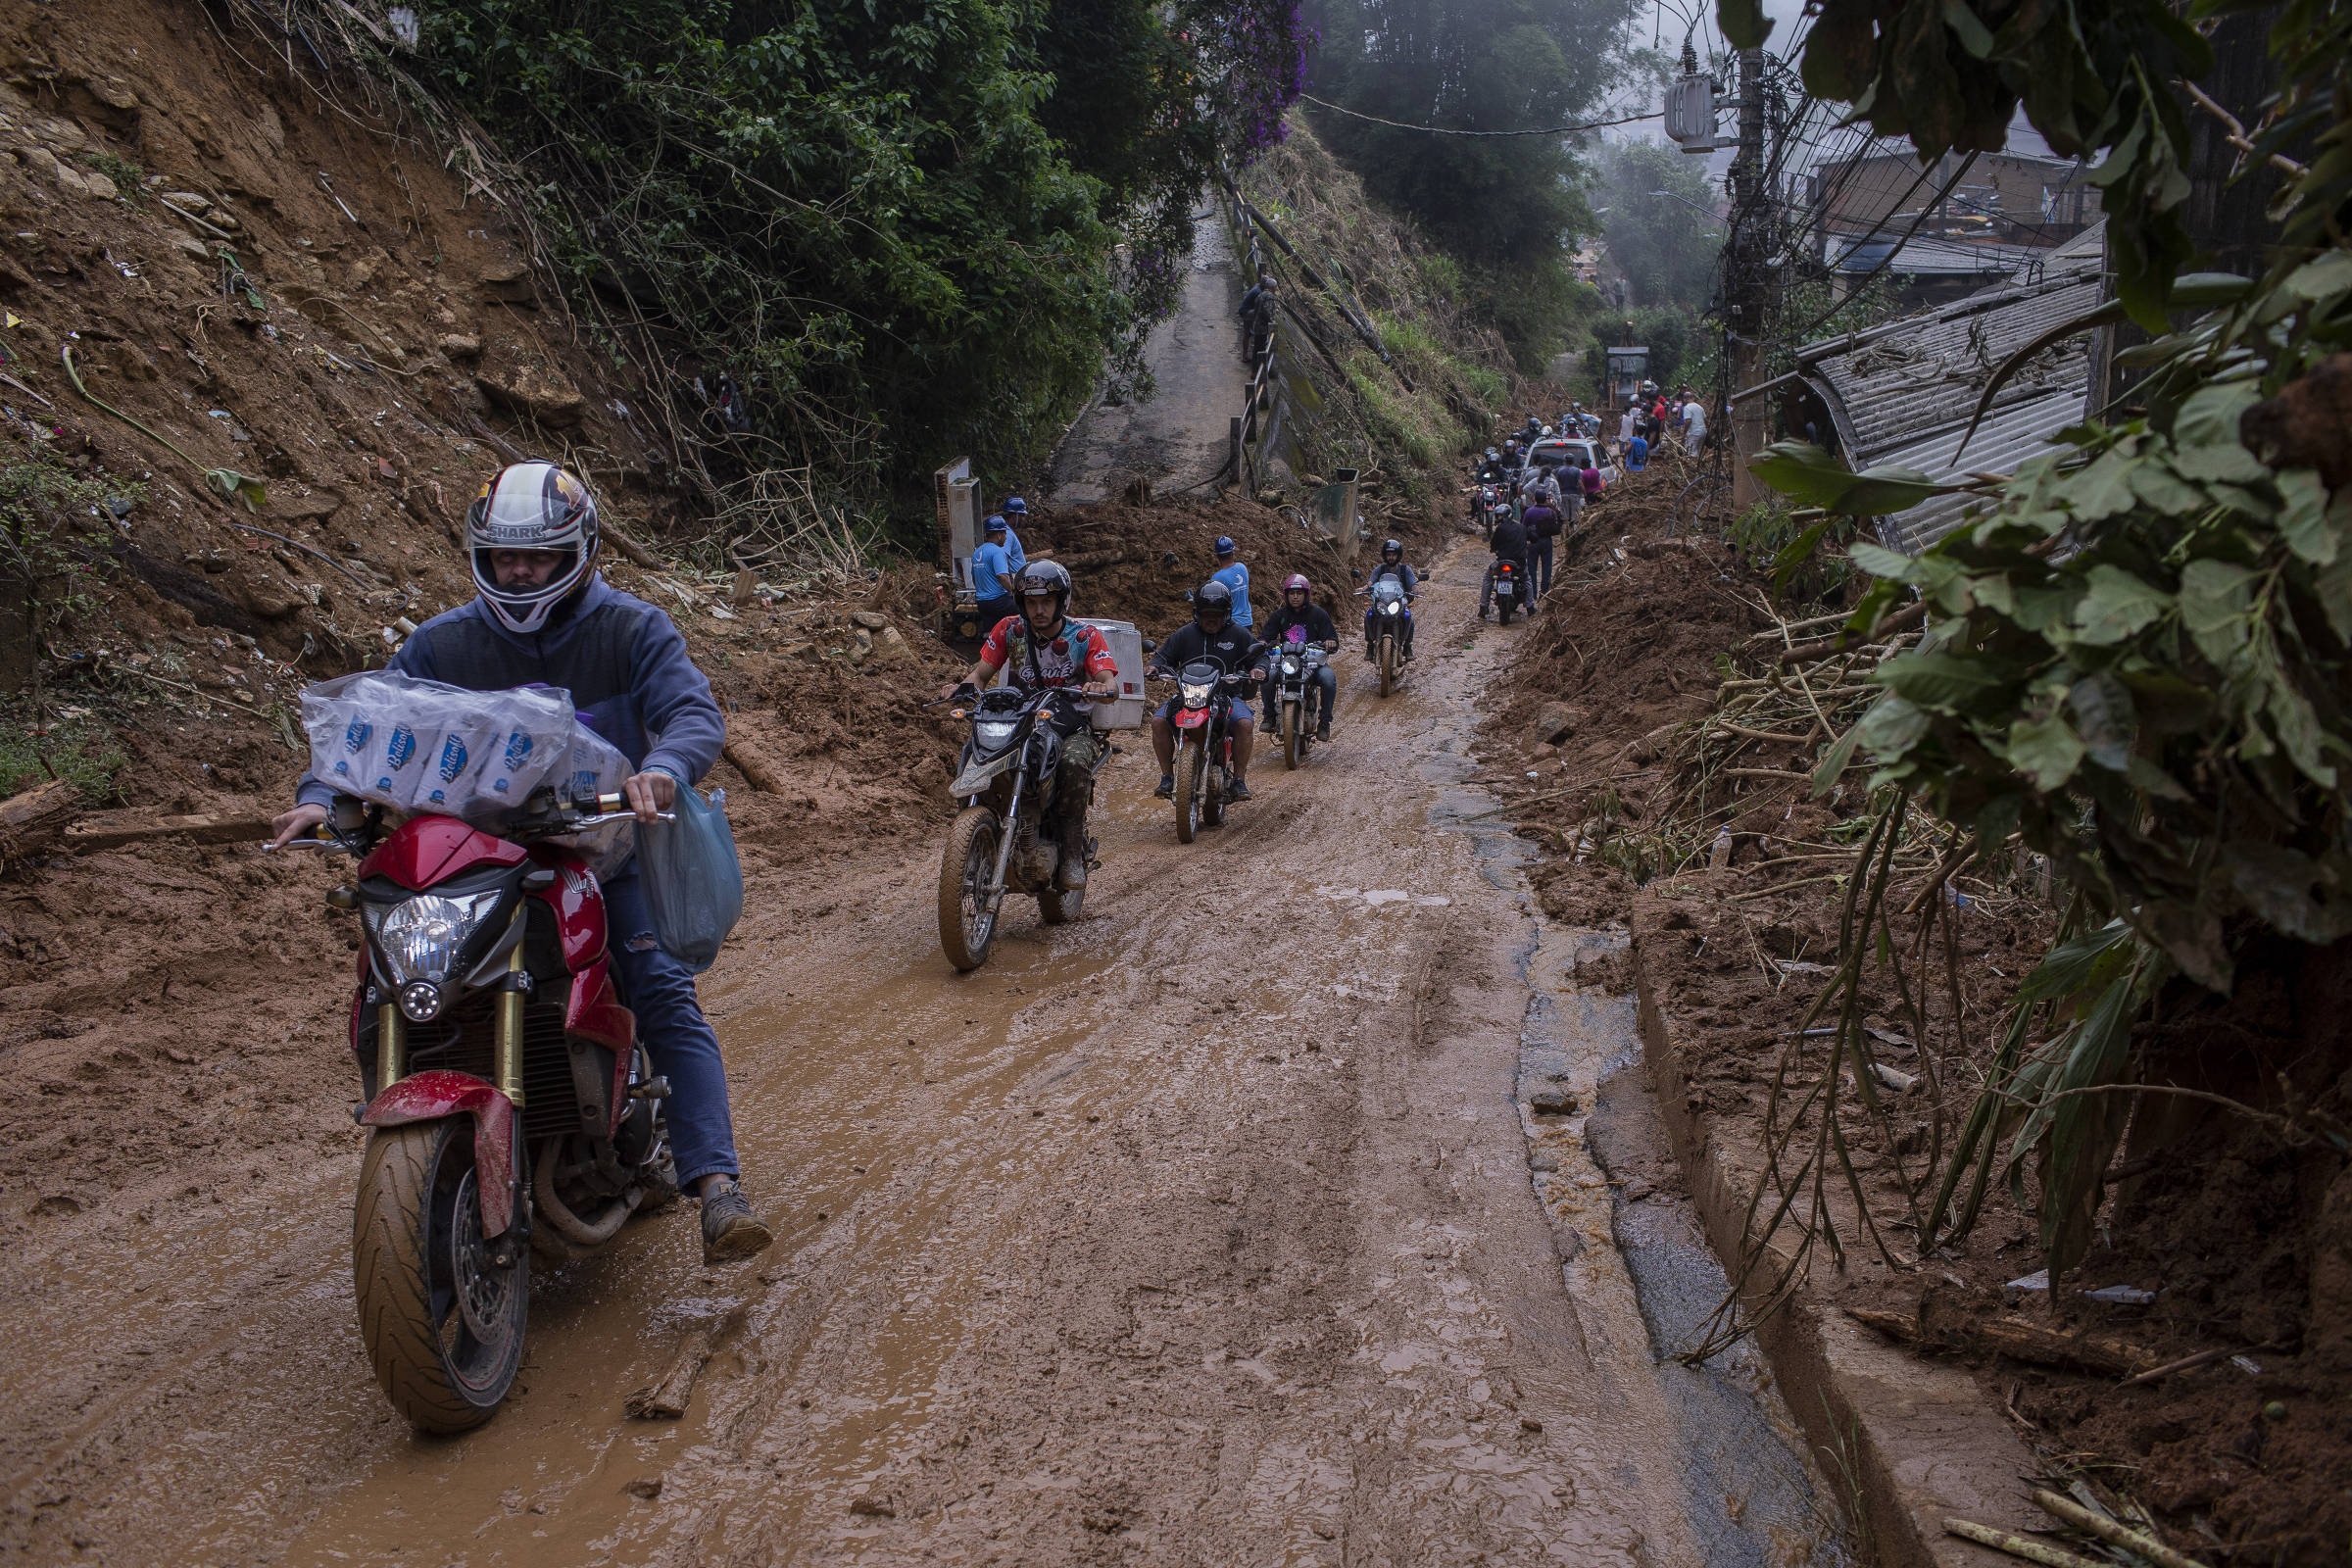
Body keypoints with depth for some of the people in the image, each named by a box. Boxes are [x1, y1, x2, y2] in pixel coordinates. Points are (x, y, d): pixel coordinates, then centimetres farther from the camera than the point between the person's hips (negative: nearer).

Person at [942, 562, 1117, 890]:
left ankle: (1073, 852, -24)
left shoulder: (1085, 637, -3)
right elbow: (981, 673, 4)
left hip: (1072, 726, -3)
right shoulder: (1009, 629, 5)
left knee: (1074, 764, -37)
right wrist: (963, 686, -19)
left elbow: (1111, 685, -14)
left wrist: (1102, 687, -39)